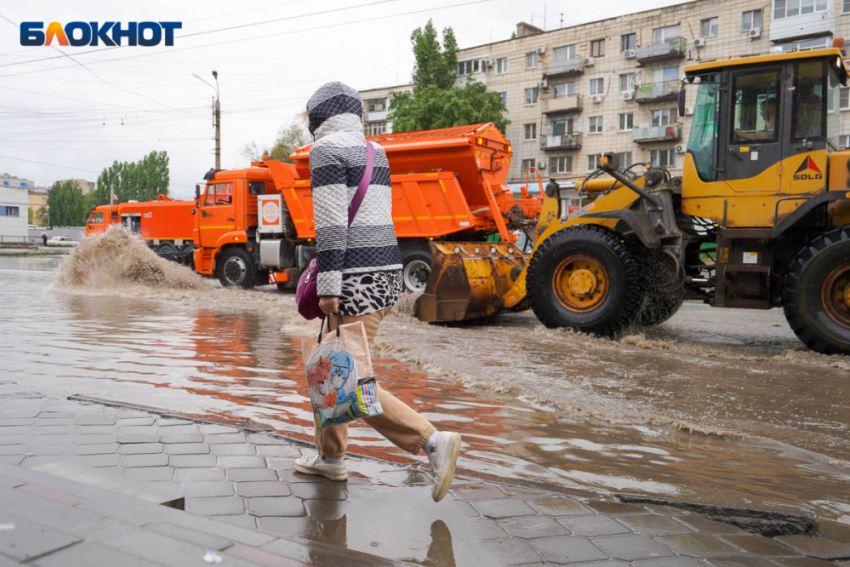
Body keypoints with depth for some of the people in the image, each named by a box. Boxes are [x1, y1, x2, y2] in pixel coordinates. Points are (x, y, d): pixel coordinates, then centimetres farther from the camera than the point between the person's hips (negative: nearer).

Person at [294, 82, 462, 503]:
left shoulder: (327, 149, -7)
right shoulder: (375, 152, 18)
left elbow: (330, 220, -18)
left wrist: (328, 285, -19)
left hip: (357, 280, -9)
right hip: (388, 271, 9)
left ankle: (433, 442, -12)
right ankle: (331, 457, 30)